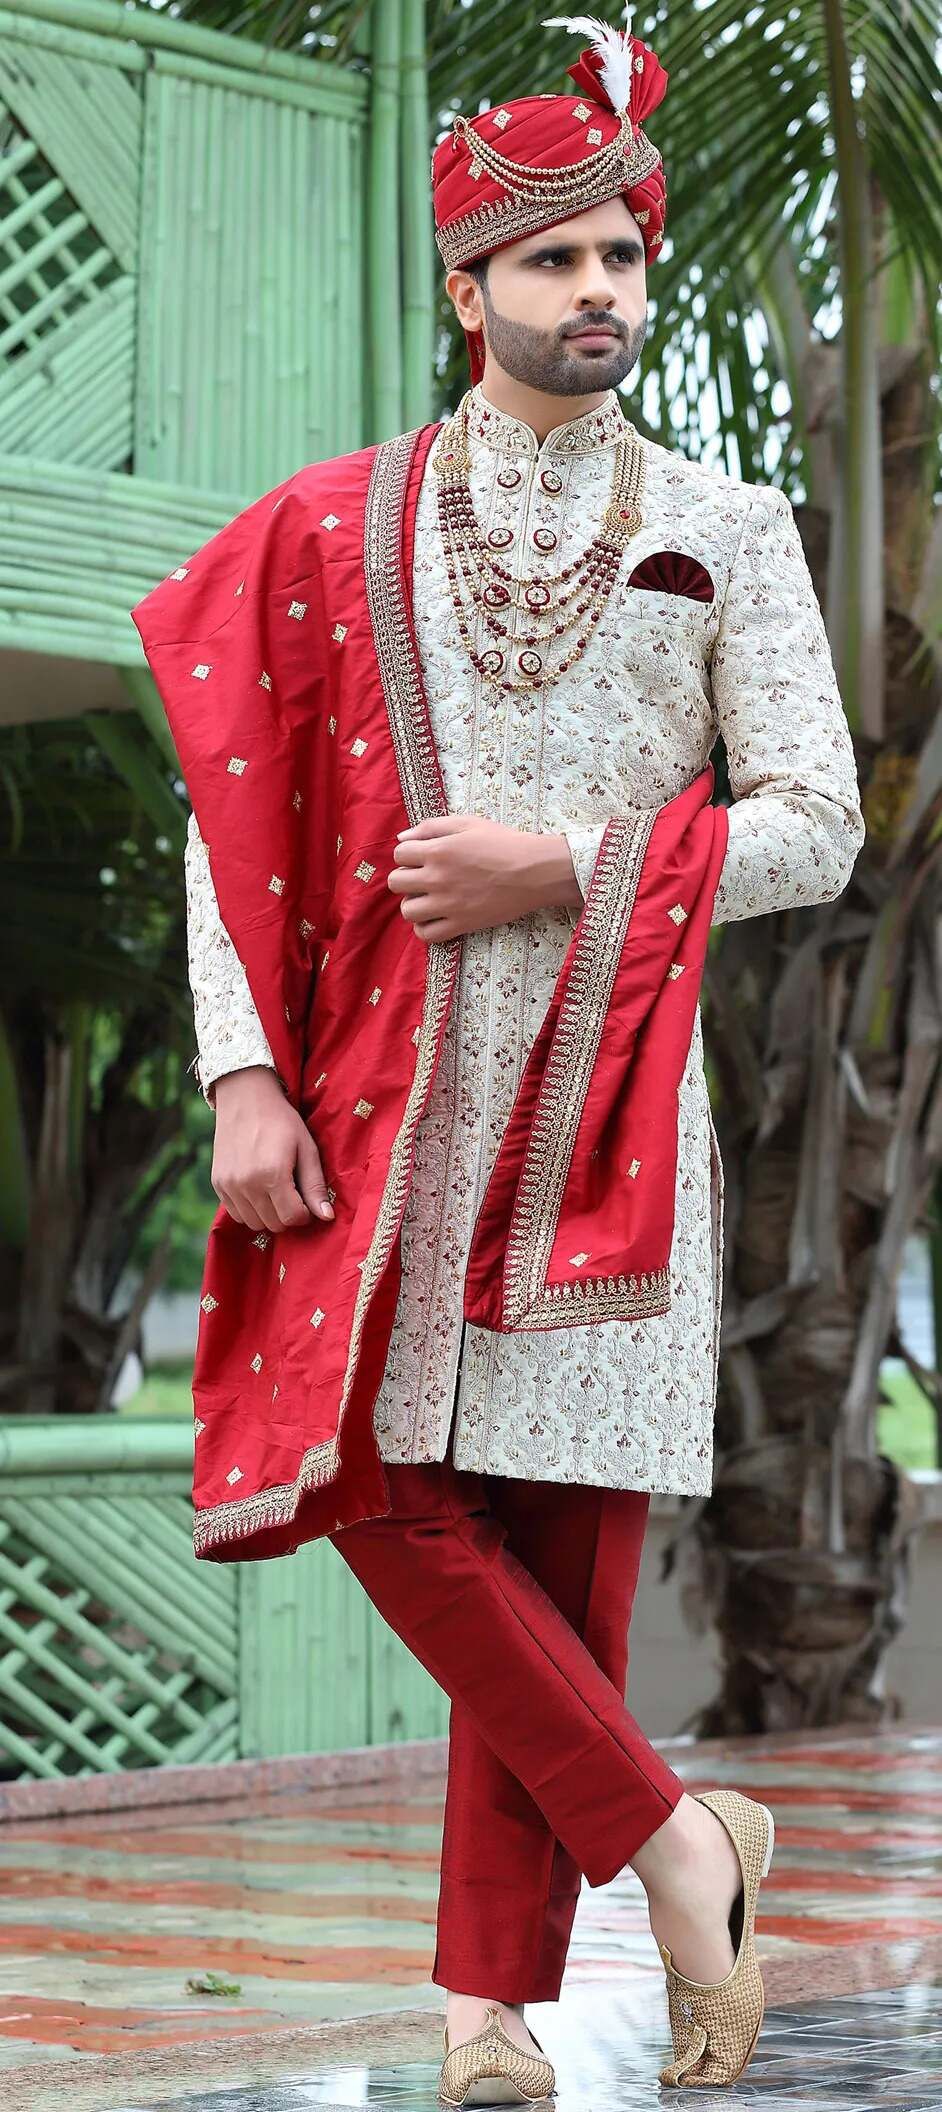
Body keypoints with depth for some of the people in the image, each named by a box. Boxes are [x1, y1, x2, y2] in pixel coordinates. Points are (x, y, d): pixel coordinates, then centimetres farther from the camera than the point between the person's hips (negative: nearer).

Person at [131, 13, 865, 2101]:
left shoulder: (726, 529, 9)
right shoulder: (336, 529, 8)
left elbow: (818, 827, 3)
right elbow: (233, 815, 4)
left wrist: (565, 868, -10)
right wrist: (244, 1077, -7)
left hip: (610, 1099, 0)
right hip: (391, 1089, 0)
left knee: (567, 1532, -1)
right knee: (383, 1485, -11)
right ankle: (674, 1833, 3)